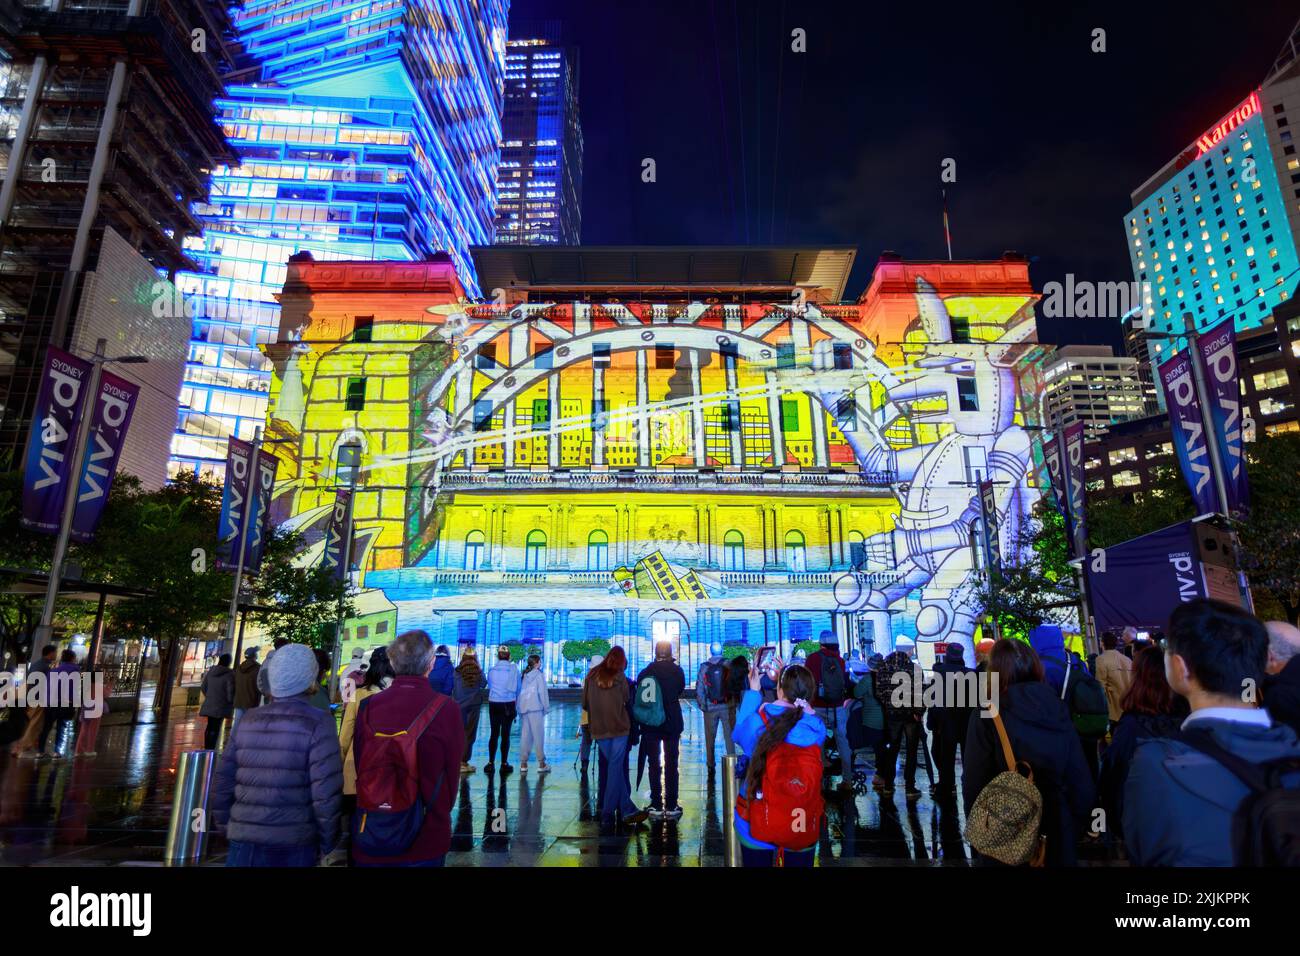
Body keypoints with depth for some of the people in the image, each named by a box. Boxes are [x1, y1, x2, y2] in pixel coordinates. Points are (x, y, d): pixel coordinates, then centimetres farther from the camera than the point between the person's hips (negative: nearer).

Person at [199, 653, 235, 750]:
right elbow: (230, 690, -15)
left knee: (210, 726, 17)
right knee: (215, 727, -3)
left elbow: (203, 686, 16)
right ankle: (211, 749, -6)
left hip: (209, 704, 6)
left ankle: (206, 749, 23)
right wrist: (231, 702, 2)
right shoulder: (229, 674, -14)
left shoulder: (210, 671, 8)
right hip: (221, 705, -6)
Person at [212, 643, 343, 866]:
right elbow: (326, 792, -15)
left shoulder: (249, 721, 4)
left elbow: (224, 780, 7)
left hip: (245, 841, 3)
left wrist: (226, 827, 20)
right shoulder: (317, 723, -12)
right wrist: (328, 842, -3)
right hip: (294, 845, -3)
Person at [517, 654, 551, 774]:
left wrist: (519, 708, 9)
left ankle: (523, 763, 11)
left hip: (523, 707, 6)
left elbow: (520, 691, 9)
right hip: (535, 708, -6)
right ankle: (541, 763, 2)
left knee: (525, 736, 9)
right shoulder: (539, 674, -4)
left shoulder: (525, 675, 13)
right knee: (538, 735, -1)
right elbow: (542, 692, -7)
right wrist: (546, 707, -1)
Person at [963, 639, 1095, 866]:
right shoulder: (1058, 711, -4)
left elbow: (974, 786, -16)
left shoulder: (987, 717, -16)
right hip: (1058, 838, 4)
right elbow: (1083, 787, -2)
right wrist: (1071, 834, 12)